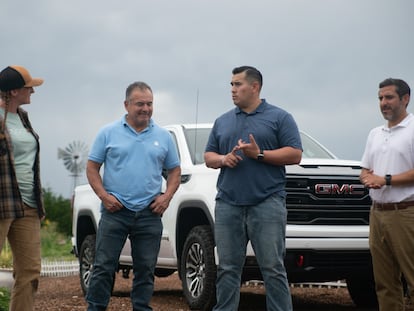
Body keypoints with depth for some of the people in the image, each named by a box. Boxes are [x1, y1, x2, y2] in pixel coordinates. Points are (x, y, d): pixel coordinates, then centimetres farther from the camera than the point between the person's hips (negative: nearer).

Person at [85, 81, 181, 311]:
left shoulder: (163, 136, 10)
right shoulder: (109, 133, 4)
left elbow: (174, 170, 16)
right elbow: (92, 167, 5)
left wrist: (167, 196, -1)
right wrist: (104, 196, -8)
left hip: (149, 214, 2)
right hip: (115, 211, -2)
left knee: (146, 270, 5)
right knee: (104, 266, -3)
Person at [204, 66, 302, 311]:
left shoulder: (279, 117, 4)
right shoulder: (223, 121, 17)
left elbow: (295, 154, -3)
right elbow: (209, 156, 20)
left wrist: (259, 154, -13)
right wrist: (223, 159, -3)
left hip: (267, 203, -4)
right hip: (228, 204, 4)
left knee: (273, 268, -5)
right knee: (228, 269, 6)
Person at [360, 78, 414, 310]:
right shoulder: (375, 134, 20)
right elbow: (365, 170, 23)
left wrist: (386, 179, -13)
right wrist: (368, 178, 1)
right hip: (378, 213, 7)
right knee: (384, 282, 7)